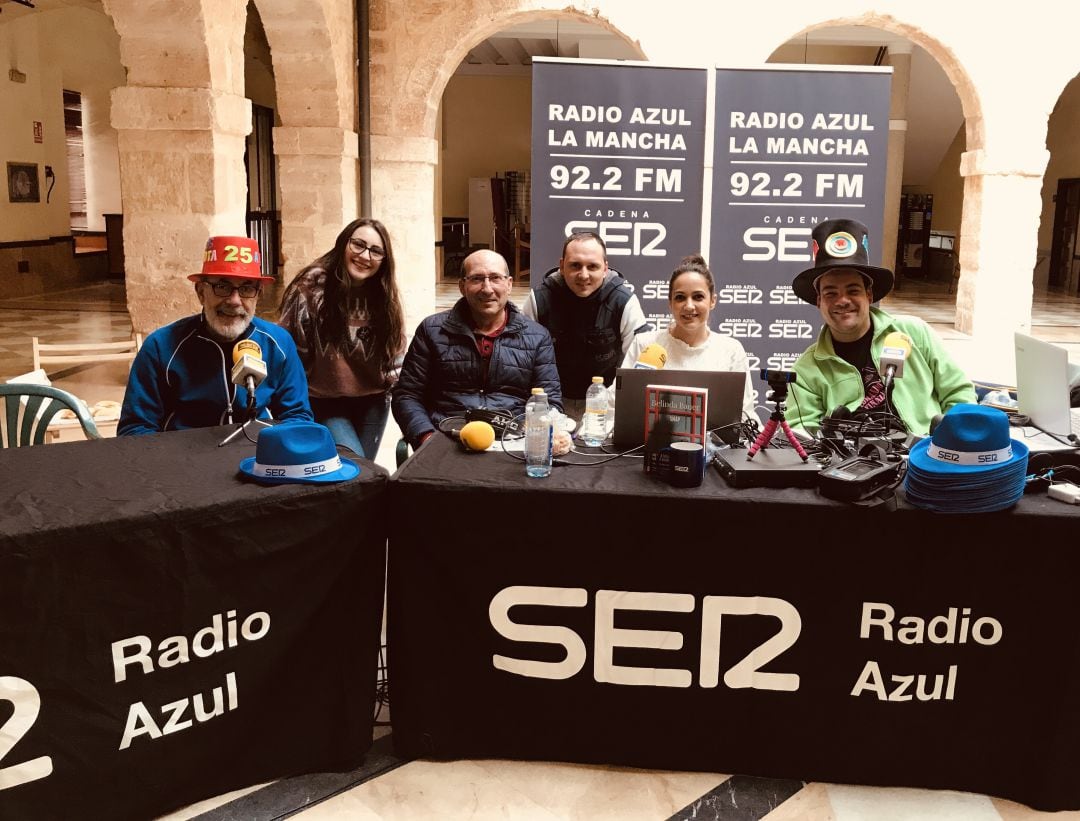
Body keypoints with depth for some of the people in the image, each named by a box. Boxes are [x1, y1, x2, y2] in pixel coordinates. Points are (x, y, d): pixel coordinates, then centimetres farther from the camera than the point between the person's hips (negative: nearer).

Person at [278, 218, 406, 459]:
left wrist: (394, 381, 0)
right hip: (324, 403, -4)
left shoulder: (385, 294, 0)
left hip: (372, 402, 5)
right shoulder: (312, 287, -15)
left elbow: (395, 349, 13)